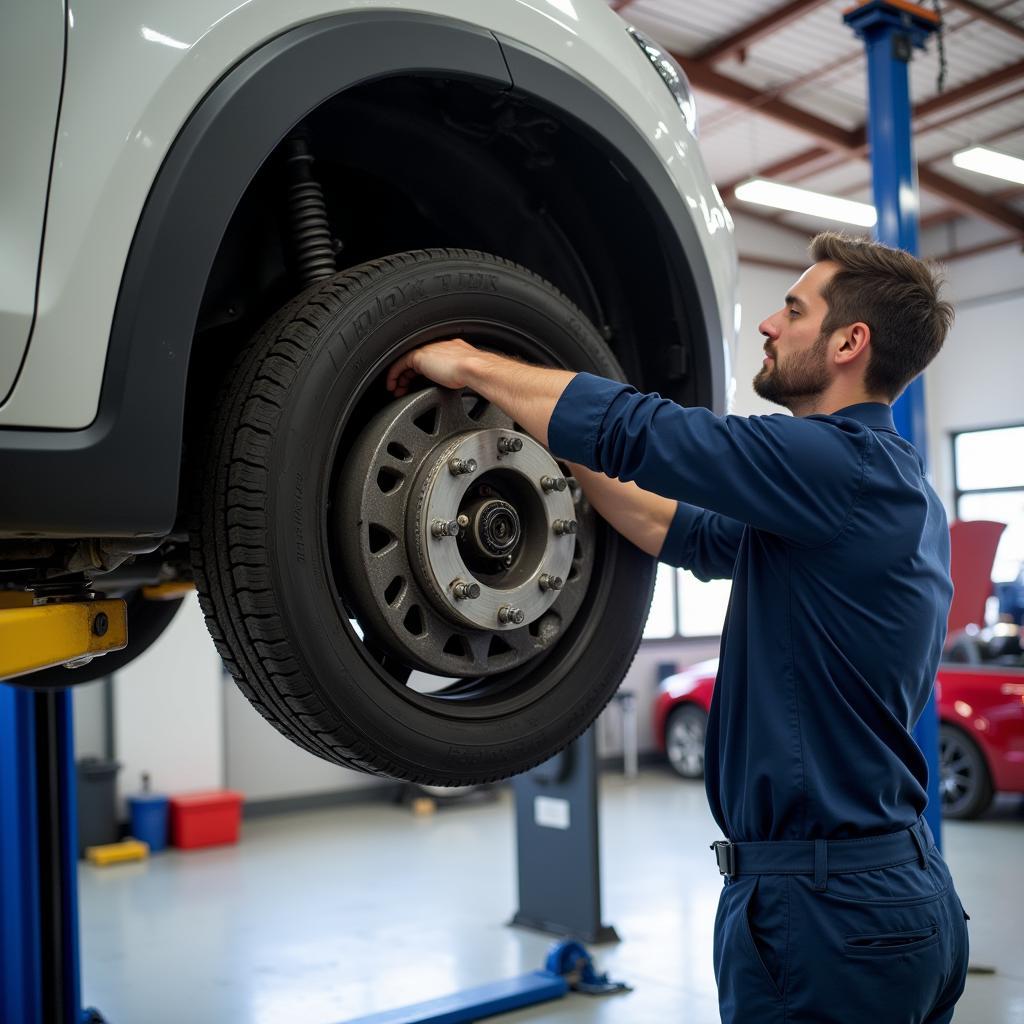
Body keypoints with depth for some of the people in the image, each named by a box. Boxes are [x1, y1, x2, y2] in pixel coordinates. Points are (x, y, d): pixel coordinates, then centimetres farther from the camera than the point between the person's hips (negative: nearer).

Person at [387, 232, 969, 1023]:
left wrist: (469, 363, -9)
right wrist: (562, 439, 13)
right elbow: (687, 534, 16)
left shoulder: (842, 462, -18)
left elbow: (636, 429, -22)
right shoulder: (890, 482, 13)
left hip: (823, 903, -9)